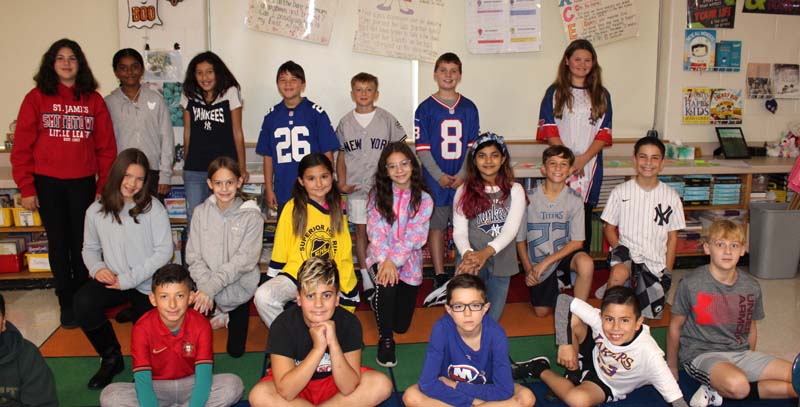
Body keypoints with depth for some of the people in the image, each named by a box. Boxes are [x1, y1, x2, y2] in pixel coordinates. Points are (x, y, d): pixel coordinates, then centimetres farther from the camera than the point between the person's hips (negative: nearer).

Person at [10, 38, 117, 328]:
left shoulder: (94, 100, 5)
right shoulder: (36, 98, 1)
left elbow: (106, 147, 4)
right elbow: (21, 147, 0)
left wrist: (104, 187, 0)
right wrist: (26, 189, -5)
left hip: (83, 183, 1)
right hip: (47, 183, 0)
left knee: (82, 242, 5)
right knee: (59, 242, 7)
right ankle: (67, 304, 18)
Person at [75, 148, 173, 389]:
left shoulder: (153, 208, -10)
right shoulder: (96, 211, 0)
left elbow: (164, 251, -12)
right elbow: (90, 248, 13)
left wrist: (129, 279, -16)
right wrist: (97, 268, -10)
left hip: (148, 285, -2)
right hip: (112, 281, 2)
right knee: (83, 303, -26)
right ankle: (111, 357, -3)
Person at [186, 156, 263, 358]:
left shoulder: (252, 216, -12)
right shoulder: (201, 212, -3)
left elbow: (244, 260, -18)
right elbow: (194, 257, -5)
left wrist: (211, 287, -25)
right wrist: (205, 286, -22)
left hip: (238, 287, -1)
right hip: (208, 287, 1)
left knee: (236, 349, 8)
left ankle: (226, 317, 38)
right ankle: (221, 316, 10)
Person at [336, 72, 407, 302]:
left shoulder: (386, 119, 1)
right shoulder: (345, 122, 7)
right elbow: (341, 156, 11)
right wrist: (342, 183, 0)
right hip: (356, 188, 2)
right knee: (361, 232, 6)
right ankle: (366, 281, 14)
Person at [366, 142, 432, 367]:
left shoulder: (424, 199, -5)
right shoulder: (378, 194, -3)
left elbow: (414, 236, -15)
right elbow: (376, 230, -12)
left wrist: (394, 260, -28)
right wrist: (385, 261, -27)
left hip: (408, 262, 1)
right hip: (381, 257, -1)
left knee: (401, 324, 4)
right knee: (387, 284, -36)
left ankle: (379, 302, 40)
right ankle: (385, 340, -15)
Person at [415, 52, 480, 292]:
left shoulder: (469, 108, 7)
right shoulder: (425, 108, 1)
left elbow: (472, 146, 4)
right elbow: (422, 148, -3)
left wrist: (463, 175, -9)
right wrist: (439, 176, -12)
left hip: (463, 180, 2)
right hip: (435, 180, -2)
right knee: (436, 227, 3)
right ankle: (440, 277, 12)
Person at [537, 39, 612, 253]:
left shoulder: (601, 95, 12)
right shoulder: (554, 92, 6)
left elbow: (604, 133, 5)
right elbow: (549, 130, -2)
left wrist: (584, 158, -11)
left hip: (589, 165, 2)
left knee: (584, 217, 5)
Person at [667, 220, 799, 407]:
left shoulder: (752, 287, 4)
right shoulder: (691, 284, -11)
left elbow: (751, 329, 18)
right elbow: (675, 327, -3)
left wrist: (751, 366, 19)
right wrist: (672, 369, 3)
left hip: (740, 353, 7)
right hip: (700, 354, -6)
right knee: (737, 384, -37)